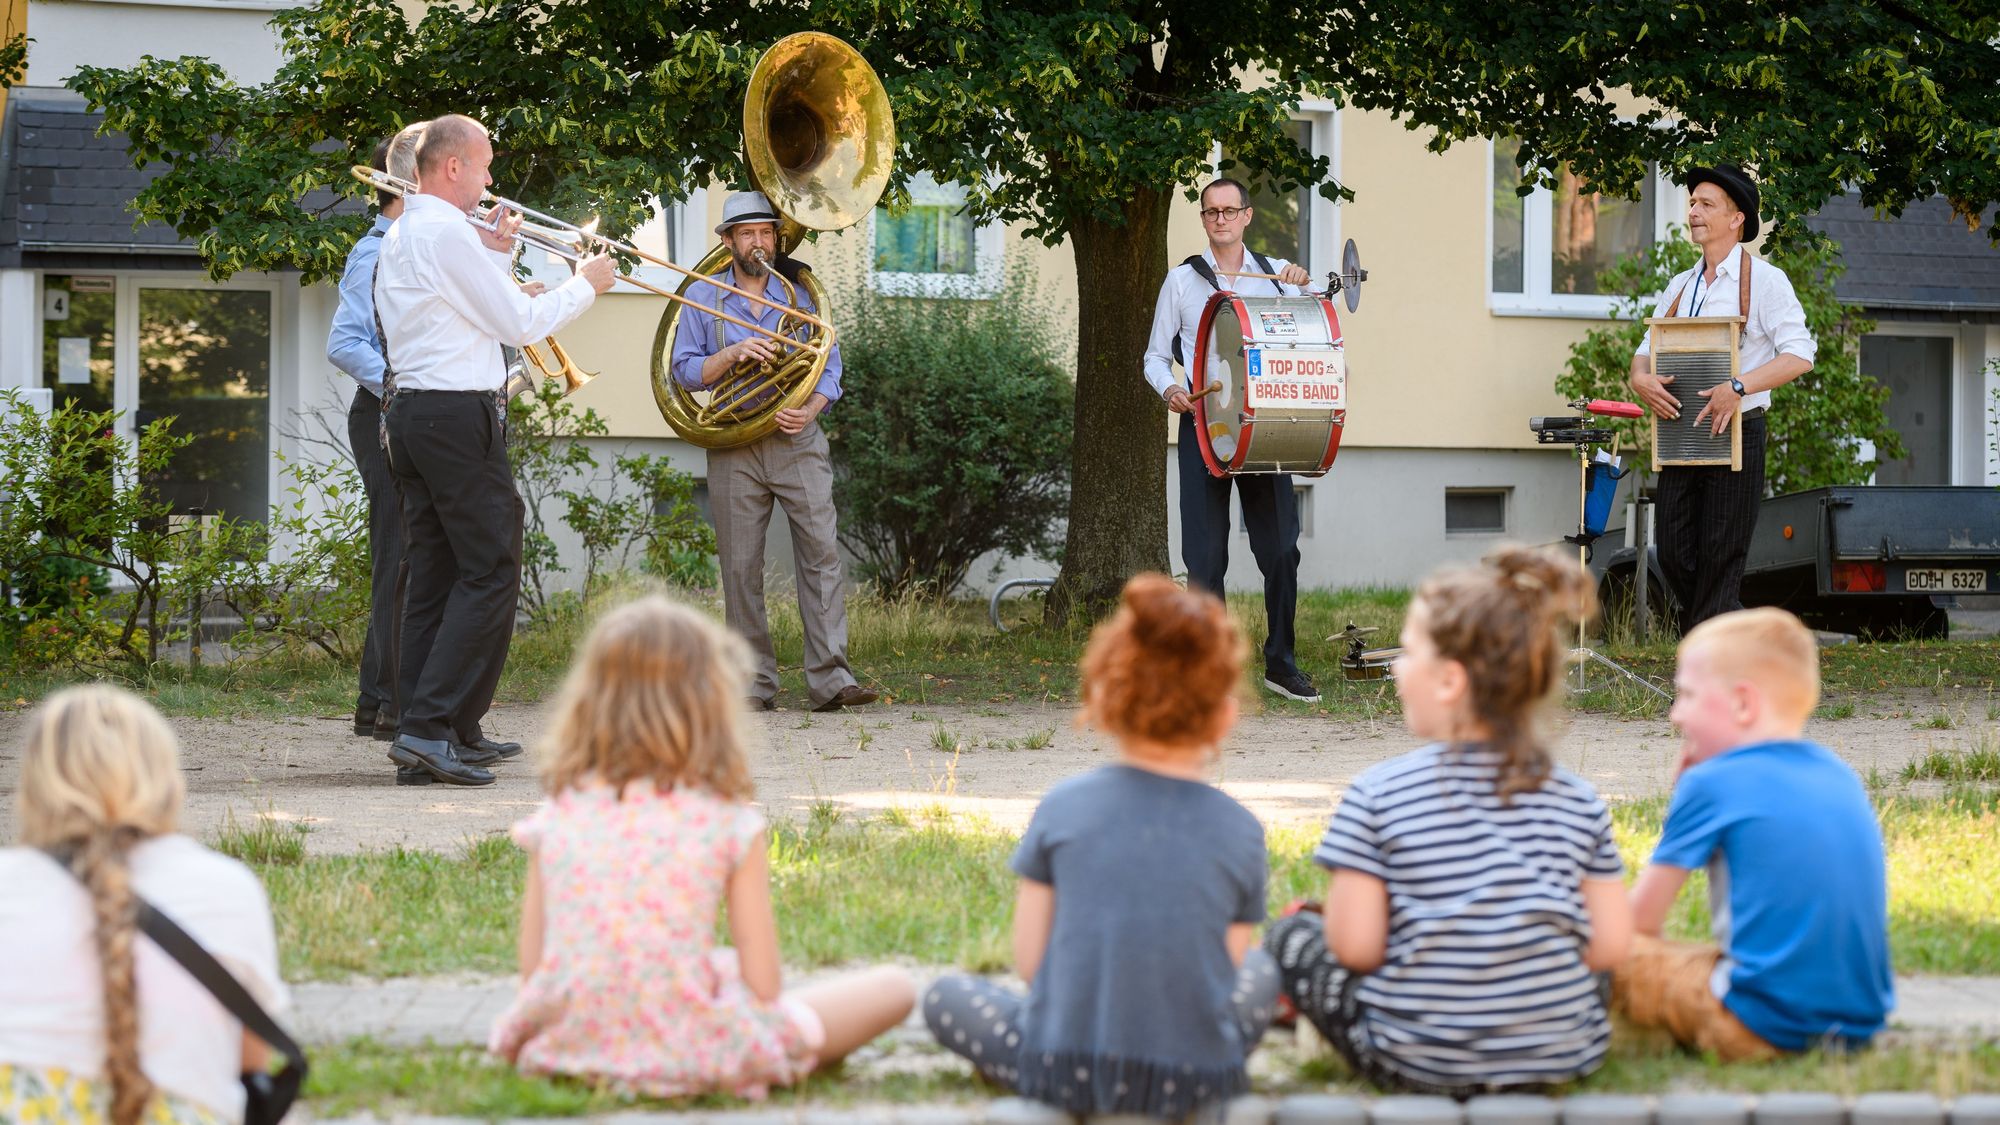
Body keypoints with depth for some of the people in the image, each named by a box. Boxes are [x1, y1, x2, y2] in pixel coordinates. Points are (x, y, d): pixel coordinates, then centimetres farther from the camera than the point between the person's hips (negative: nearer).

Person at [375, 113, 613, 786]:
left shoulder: (399, 237, 18)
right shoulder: (447, 233, -13)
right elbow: (520, 324, -10)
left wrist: (496, 251, 20)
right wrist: (585, 285, 4)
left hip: (411, 415, 10)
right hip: (459, 417, -10)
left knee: (436, 572, 10)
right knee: (491, 573, -8)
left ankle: (453, 731, 11)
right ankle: (431, 727, -15)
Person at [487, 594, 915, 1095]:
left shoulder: (556, 814, 0)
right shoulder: (730, 824, -10)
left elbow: (531, 971, 2)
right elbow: (762, 986, -10)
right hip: (688, 1059, -5)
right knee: (895, 986, 8)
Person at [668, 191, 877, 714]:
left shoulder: (801, 294, 10)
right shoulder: (702, 298, 9)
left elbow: (829, 365, 7)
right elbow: (684, 371, 3)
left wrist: (811, 408, -13)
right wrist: (732, 353, -14)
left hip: (797, 441, 0)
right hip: (733, 449, 0)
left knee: (821, 554, -10)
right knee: (740, 567, 0)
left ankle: (830, 679, -14)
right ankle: (755, 684, 6)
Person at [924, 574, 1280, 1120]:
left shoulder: (1062, 808, -4)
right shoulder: (1240, 832, -3)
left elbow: (1028, 962, 0)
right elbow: (1225, 974, 1)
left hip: (1065, 1075, -2)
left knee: (946, 997, 24)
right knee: (1260, 971, 31)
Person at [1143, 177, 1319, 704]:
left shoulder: (1277, 275, 12)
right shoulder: (1182, 280, 10)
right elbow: (1156, 355, 13)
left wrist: (1304, 284, -15)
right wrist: (1170, 389, -9)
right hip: (1203, 423, -1)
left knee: (1281, 546, 0)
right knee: (1205, 553, -4)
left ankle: (1280, 662, 10)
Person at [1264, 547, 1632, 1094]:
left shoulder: (1378, 794, -13)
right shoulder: (1577, 801, -3)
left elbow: (1357, 948, -14)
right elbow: (1611, 945, -4)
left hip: (1419, 1064, -2)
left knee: (1291, 933, 18)